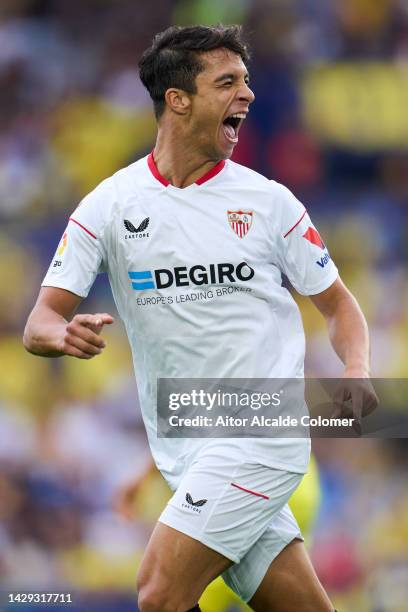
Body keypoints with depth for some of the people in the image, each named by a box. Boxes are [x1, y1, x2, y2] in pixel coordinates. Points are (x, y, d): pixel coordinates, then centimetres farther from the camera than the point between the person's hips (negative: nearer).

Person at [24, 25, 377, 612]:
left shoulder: (268, 200, 3)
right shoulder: (109, 204, 3)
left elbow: (338, 304, 11)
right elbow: (40, 323, 0)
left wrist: (356, 371, -10)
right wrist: (65, 334, -25)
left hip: (262, 434, -2)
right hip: (185, 453, 2)